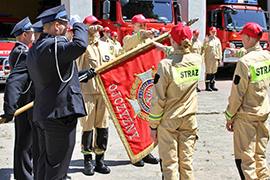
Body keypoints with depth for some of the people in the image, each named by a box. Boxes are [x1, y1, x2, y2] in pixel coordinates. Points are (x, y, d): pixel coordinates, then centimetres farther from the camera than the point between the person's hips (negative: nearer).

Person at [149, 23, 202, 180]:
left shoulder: (165, 64, -16)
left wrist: (154, 125, -4)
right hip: (189, 118, 5)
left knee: (169, 161, 4)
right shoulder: (198, 60, -2)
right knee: (187, 160, 12)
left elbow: (158, 99, -13)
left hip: (169, 119, -4)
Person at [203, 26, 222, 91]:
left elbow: (220, 49, 16)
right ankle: (207, 86, 0)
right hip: (209, 58, -5)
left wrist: (219, 58, 13)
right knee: (208, 72, -4)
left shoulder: (217, 40, 14)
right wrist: (206, 42, -28)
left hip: (216, 58, 5)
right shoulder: (207, 39, -1)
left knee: (214, 72, 8)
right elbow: (204, 48, -11)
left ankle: (212, 85, 15)